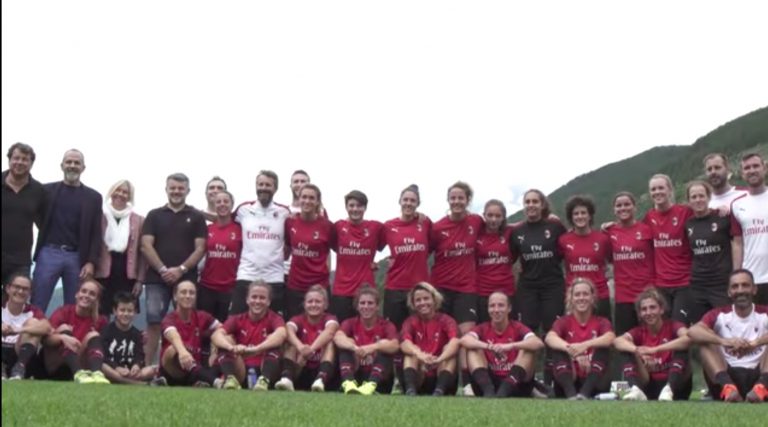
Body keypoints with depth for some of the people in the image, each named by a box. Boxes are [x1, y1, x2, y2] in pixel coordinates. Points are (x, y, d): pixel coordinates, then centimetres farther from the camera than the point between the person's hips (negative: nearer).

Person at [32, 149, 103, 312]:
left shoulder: (93, 197, 9)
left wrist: (91, 262, -4)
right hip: (49, 253, -1)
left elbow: (96, 233, 5)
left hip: (77, 257, 1)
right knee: (36, 307, -3)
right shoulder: (47, 190, 9)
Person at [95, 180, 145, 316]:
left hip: (127, 275, 1)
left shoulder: (138, 220, 8)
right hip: (102, 274, -1)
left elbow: (142, 252, 8)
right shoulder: (100, 216, 4)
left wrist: (139, 280, 2)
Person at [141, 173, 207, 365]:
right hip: (157, 278, 0)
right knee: (153, 323, -5)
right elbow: (146, 245, 3)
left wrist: (181, 269, -10)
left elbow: (200, 248, 3)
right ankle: (147, 367, -2)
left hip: (186, 279, 0)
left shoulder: (196, 217, 10)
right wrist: (163, 269, -9)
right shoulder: (154, 215, 11)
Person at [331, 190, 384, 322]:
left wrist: (373, 261, 3)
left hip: (366, 290, 0)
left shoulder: (376, 227, 1)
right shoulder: (337, 227, 1)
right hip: (341, 290, 0)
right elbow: (334, 247, 11)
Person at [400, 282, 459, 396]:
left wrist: (439, 359, -43)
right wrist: (420, 355, -42)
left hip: (441, 375, -1)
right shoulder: (411, 322, 3)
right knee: (411, 354, -20)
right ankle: (410, 390, -43)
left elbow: (455, 342, -23)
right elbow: (404, 344, -19)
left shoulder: (445, 320, -1)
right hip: (418, 379, 1)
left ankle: (439, 391, -41)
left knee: (449, 349, -21)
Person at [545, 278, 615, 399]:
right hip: (568, 381, 0)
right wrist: (573, 351, -39)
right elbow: (550, 338, -19)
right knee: (558, 349, -21)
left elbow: (610, 338, -20)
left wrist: (585, 345, -39)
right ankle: (571, 393, -46)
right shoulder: (564, 321, 5)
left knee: (603, 348, -21)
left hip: (594, 383, 0)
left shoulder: (601, 322, 6)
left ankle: (585, 392, -44)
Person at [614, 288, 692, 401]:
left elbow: (688, 339, -30)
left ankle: (669, 390, -42)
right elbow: (618, 341, -18)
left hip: (675, 384, -3)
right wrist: (637, 350, -39)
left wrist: (654, 350, -37)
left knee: (681, 348, -23)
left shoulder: (673, 326, -4)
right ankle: (636, 389, -37)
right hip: (649, 386, 3)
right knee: (626, 352, -12)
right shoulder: (639, 331, 4)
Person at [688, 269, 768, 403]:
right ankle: (728, 387, -40)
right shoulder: (719, 315, 7)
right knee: (706, 343, -17)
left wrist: (755, 343, -32)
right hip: (729, 376, 1)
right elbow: (692, 331, -14)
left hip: (757, 376, -1)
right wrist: (724, 341, -30)